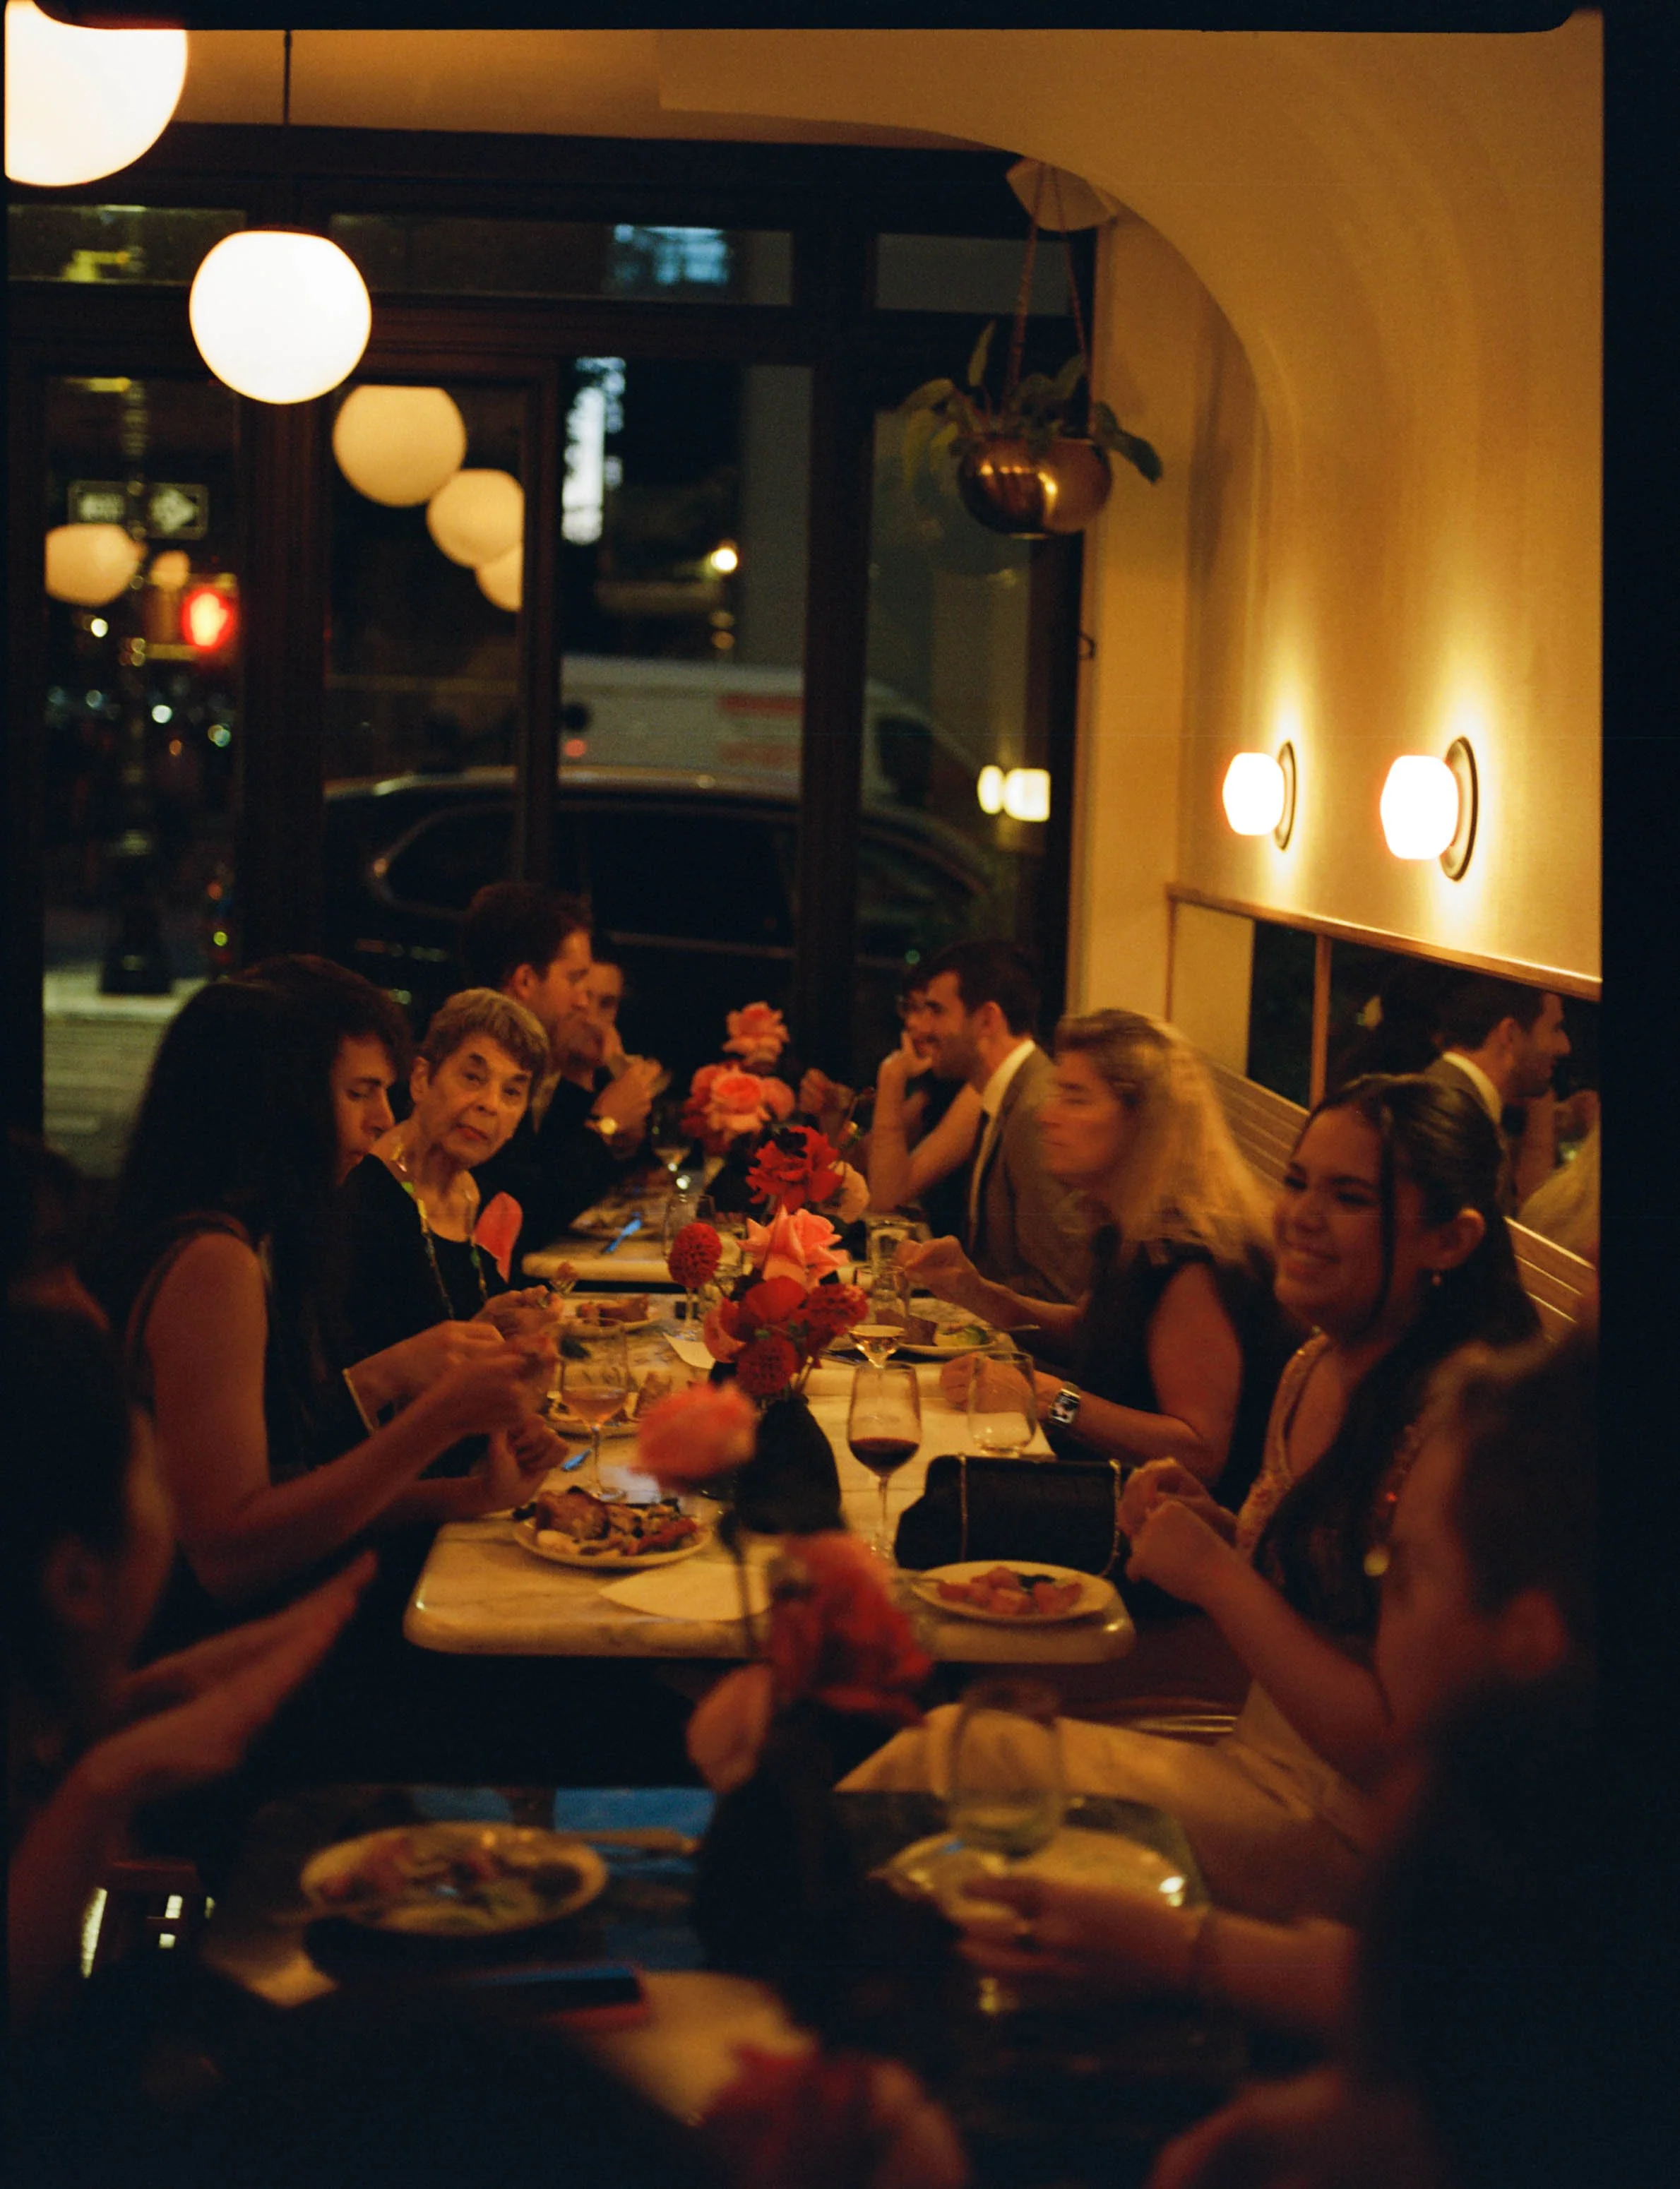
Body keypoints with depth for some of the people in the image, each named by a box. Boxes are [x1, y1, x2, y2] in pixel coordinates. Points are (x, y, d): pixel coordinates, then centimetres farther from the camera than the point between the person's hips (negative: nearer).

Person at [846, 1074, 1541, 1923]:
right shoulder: (1315, 1370, 5)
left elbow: (1393, 1743, -23)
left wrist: (1217, 1574, -20)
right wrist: (1213, 1528, -2)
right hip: (1262, 1752, 8)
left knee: (954, 1760, -11)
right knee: (946, 1746, -4)